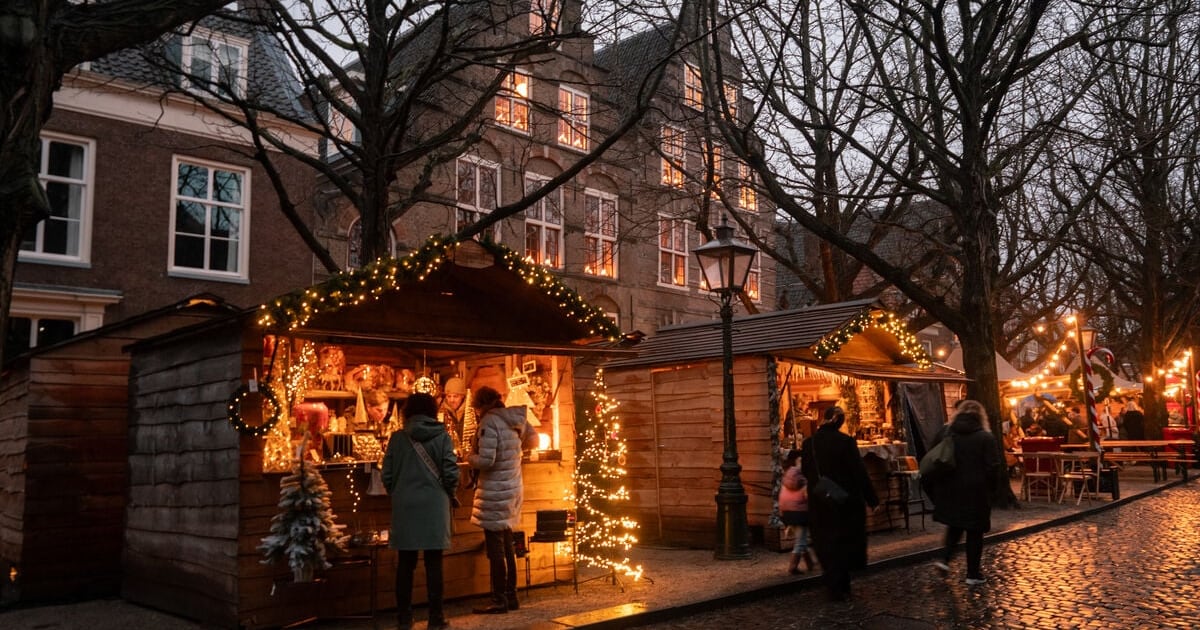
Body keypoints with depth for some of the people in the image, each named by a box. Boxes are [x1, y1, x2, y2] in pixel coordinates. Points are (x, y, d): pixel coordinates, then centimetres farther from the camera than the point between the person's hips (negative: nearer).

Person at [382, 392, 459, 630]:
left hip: (404, 506, 1)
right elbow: (451, 473, -7)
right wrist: (449, 494, 11)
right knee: (433, 563, 5)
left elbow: (387, 475, 0)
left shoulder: (397, 438, 1)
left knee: (405, 563, 9)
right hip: (434, 504, -1)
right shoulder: (442, 436, -3)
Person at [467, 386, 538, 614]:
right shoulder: (515, 418, 6)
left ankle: (499, 601, 6)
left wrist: (470, 457, -3)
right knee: (507, 545, 17)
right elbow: (533, 439, 22)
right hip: (513, 489, 8)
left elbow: (486, 461, -22)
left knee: (495, 548, 0)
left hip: (495, 492, -8)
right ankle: (511, 596, 24)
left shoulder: (489, 422, -17)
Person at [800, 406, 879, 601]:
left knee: (826, 544, 14)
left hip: (819, 504, 2)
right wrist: (872, 499, -5)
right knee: (846, 543, 14)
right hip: (847, 502, -2)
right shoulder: (846, 442, -14)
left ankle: (835, 588, 17)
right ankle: (842, 587, 18)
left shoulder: (809, 443, -6)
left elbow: (806, 472, 5)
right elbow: (859, 472, -12)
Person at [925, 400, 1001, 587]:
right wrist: (990, 487, 6)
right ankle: (973, 574, 12)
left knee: (955, 526, 22)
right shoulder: (985, 438, -8)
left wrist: (934, 490, 13)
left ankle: (944, 558, 5)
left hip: (949, 489, 4)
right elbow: (993, 467, -11)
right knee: (974, 532, 7)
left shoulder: (945, 434, 3)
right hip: (975, 491, -4)